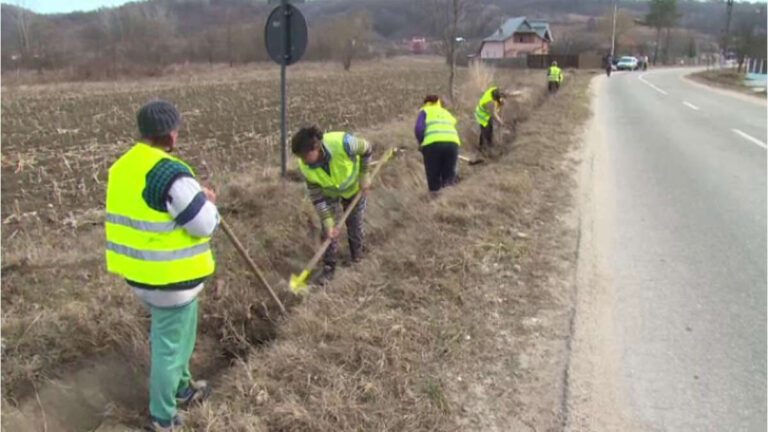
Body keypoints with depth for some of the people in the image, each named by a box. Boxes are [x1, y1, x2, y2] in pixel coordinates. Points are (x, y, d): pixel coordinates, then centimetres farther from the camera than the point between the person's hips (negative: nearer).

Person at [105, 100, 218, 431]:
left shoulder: (123, 167, 4)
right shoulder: (172, 175, -25)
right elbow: (204, 224, -21)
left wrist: (193, 197, 12)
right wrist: (208, 200, 0)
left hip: (140, 268, 9)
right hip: (170, 274, -9)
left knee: (175, 332, 27)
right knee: (170, 342, 7)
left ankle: (181, 388, 45)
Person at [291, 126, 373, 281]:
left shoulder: (343, 143, -44)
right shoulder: (305, 167, -32)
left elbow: (367, 149, -22)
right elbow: (316, 196, -20)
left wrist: (364, 177, -15)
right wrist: (328, 223, -21)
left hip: (354, 187, -1)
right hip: (329, 192, 1)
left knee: (355, 225, 16)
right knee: (329, 230, 1)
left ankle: (357, 252, 46)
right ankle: (329, 265, 22)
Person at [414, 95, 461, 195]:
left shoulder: (425, 111, 18)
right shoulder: (447, 113, 32)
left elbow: (419, 129, 2)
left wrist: (421, 142, 15)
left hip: (432, 144, -3)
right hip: (452, 143, 3)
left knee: (434, 177, 4)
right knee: (449, 176, 9)